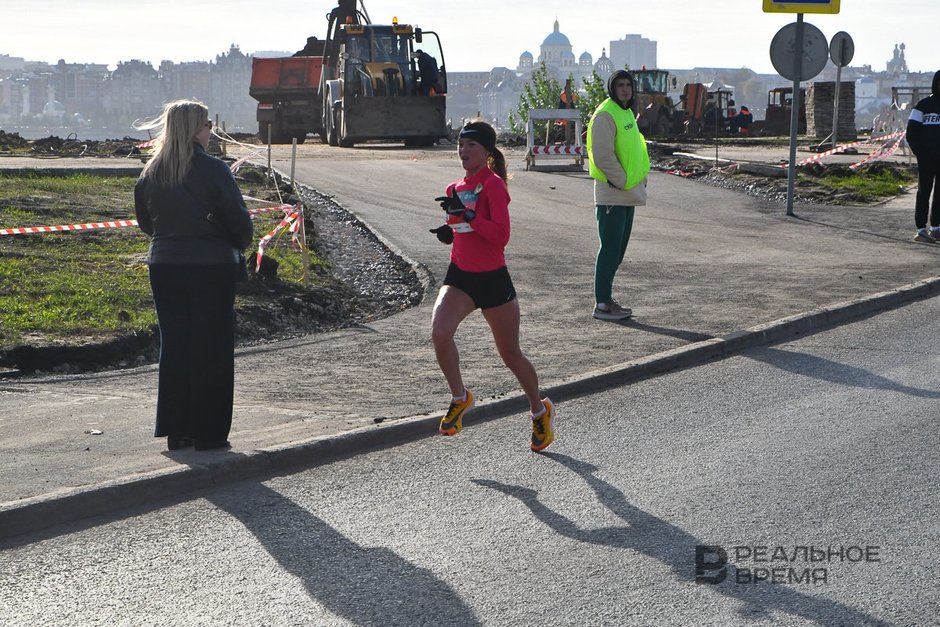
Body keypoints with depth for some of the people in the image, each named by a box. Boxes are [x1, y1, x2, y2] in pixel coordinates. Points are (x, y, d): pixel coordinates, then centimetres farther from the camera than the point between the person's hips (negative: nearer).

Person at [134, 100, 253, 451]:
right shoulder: (212, 170, -13)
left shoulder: (151, 173, 4)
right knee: (212, 347, 3)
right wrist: (239, 245, 8)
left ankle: (175, 431, 16)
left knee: (173, 344, 12)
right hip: (211, 266, -5)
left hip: (163, 265, 5)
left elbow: (145, 220, 12)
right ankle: (208, 432, 6)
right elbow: (238, 218, -11)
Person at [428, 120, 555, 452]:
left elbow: (501, 236, -23)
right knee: (439, 332, -22)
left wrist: (467, 213, -29)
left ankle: (540, 411, 32)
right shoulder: (456, 189, 8)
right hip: (460, 276, 5)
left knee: (511, 354, 9)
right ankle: (459, 397, 0)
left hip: (493, 279, -5)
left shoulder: (493, 184, -13)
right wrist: (448, 232, 3)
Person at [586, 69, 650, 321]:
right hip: (612, 194, -10)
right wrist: (624, 183, -15)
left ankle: (606, 298, 21)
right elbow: (603, 156, -20)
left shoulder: (627, 113, 16)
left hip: (628, 195, 10)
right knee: (610, 248, -7)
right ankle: (602, 304, -3)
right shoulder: (605, 115, -14)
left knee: (618, 249, 13)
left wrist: (640, 179, 13)